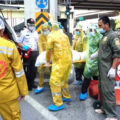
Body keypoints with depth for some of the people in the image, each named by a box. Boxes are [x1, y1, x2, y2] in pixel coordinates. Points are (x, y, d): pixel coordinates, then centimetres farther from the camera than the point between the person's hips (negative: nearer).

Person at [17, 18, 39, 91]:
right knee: (27, 69, -4)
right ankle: (27, 84, 7)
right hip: (27, 53, -5)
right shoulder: (24, 32, -1)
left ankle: (32, 82, 22)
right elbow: (19, 42, 0)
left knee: (34, 68, 9)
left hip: (35, 52, 5)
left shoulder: (36, 33, 16)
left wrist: (38, 51, 10)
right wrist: (23, 46, -18)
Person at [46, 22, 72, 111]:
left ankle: (58, 104, -1)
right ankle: (67, 97, 35)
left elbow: (49, 51, -1)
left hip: (60, 62, -8)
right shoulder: (64, 35, 14)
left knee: (54, 82, -3)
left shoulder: (51, 36, -5)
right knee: (64, 80, 22)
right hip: (68, 60, 8)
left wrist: (48, 61, 14)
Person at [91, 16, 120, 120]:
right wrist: (96, 54, 16)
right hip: (102, 68, 9)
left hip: (108, 68, -9)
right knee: (101, 88, 16)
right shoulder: (104, 36, 14)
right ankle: (105, 108, 30)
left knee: (108, 91, -6)